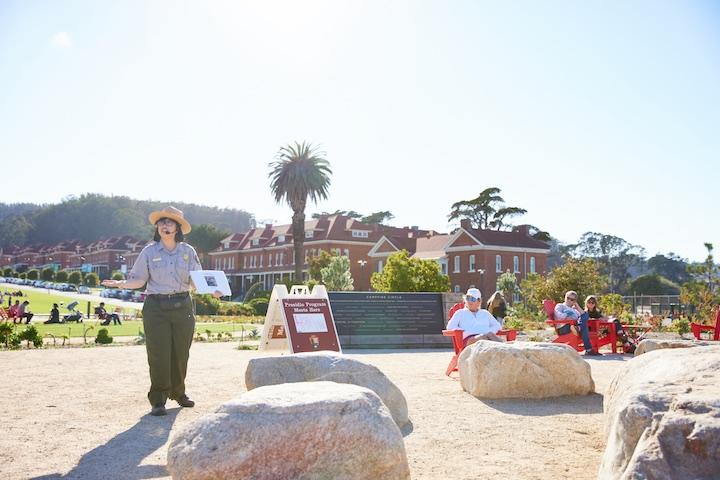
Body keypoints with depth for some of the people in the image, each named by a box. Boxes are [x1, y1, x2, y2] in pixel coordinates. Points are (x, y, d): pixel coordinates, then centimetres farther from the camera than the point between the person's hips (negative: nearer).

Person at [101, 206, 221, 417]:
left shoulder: (188, 251, 6)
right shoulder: (149, 251, 2)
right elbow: (138, 279, 0)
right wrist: (120, 283, -18)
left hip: (183, 306, 2)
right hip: (156, 308, -2)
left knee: (180, 353, 9)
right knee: (158, 354, -4)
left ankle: (178, 392, 28)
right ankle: (158, 401, 6)